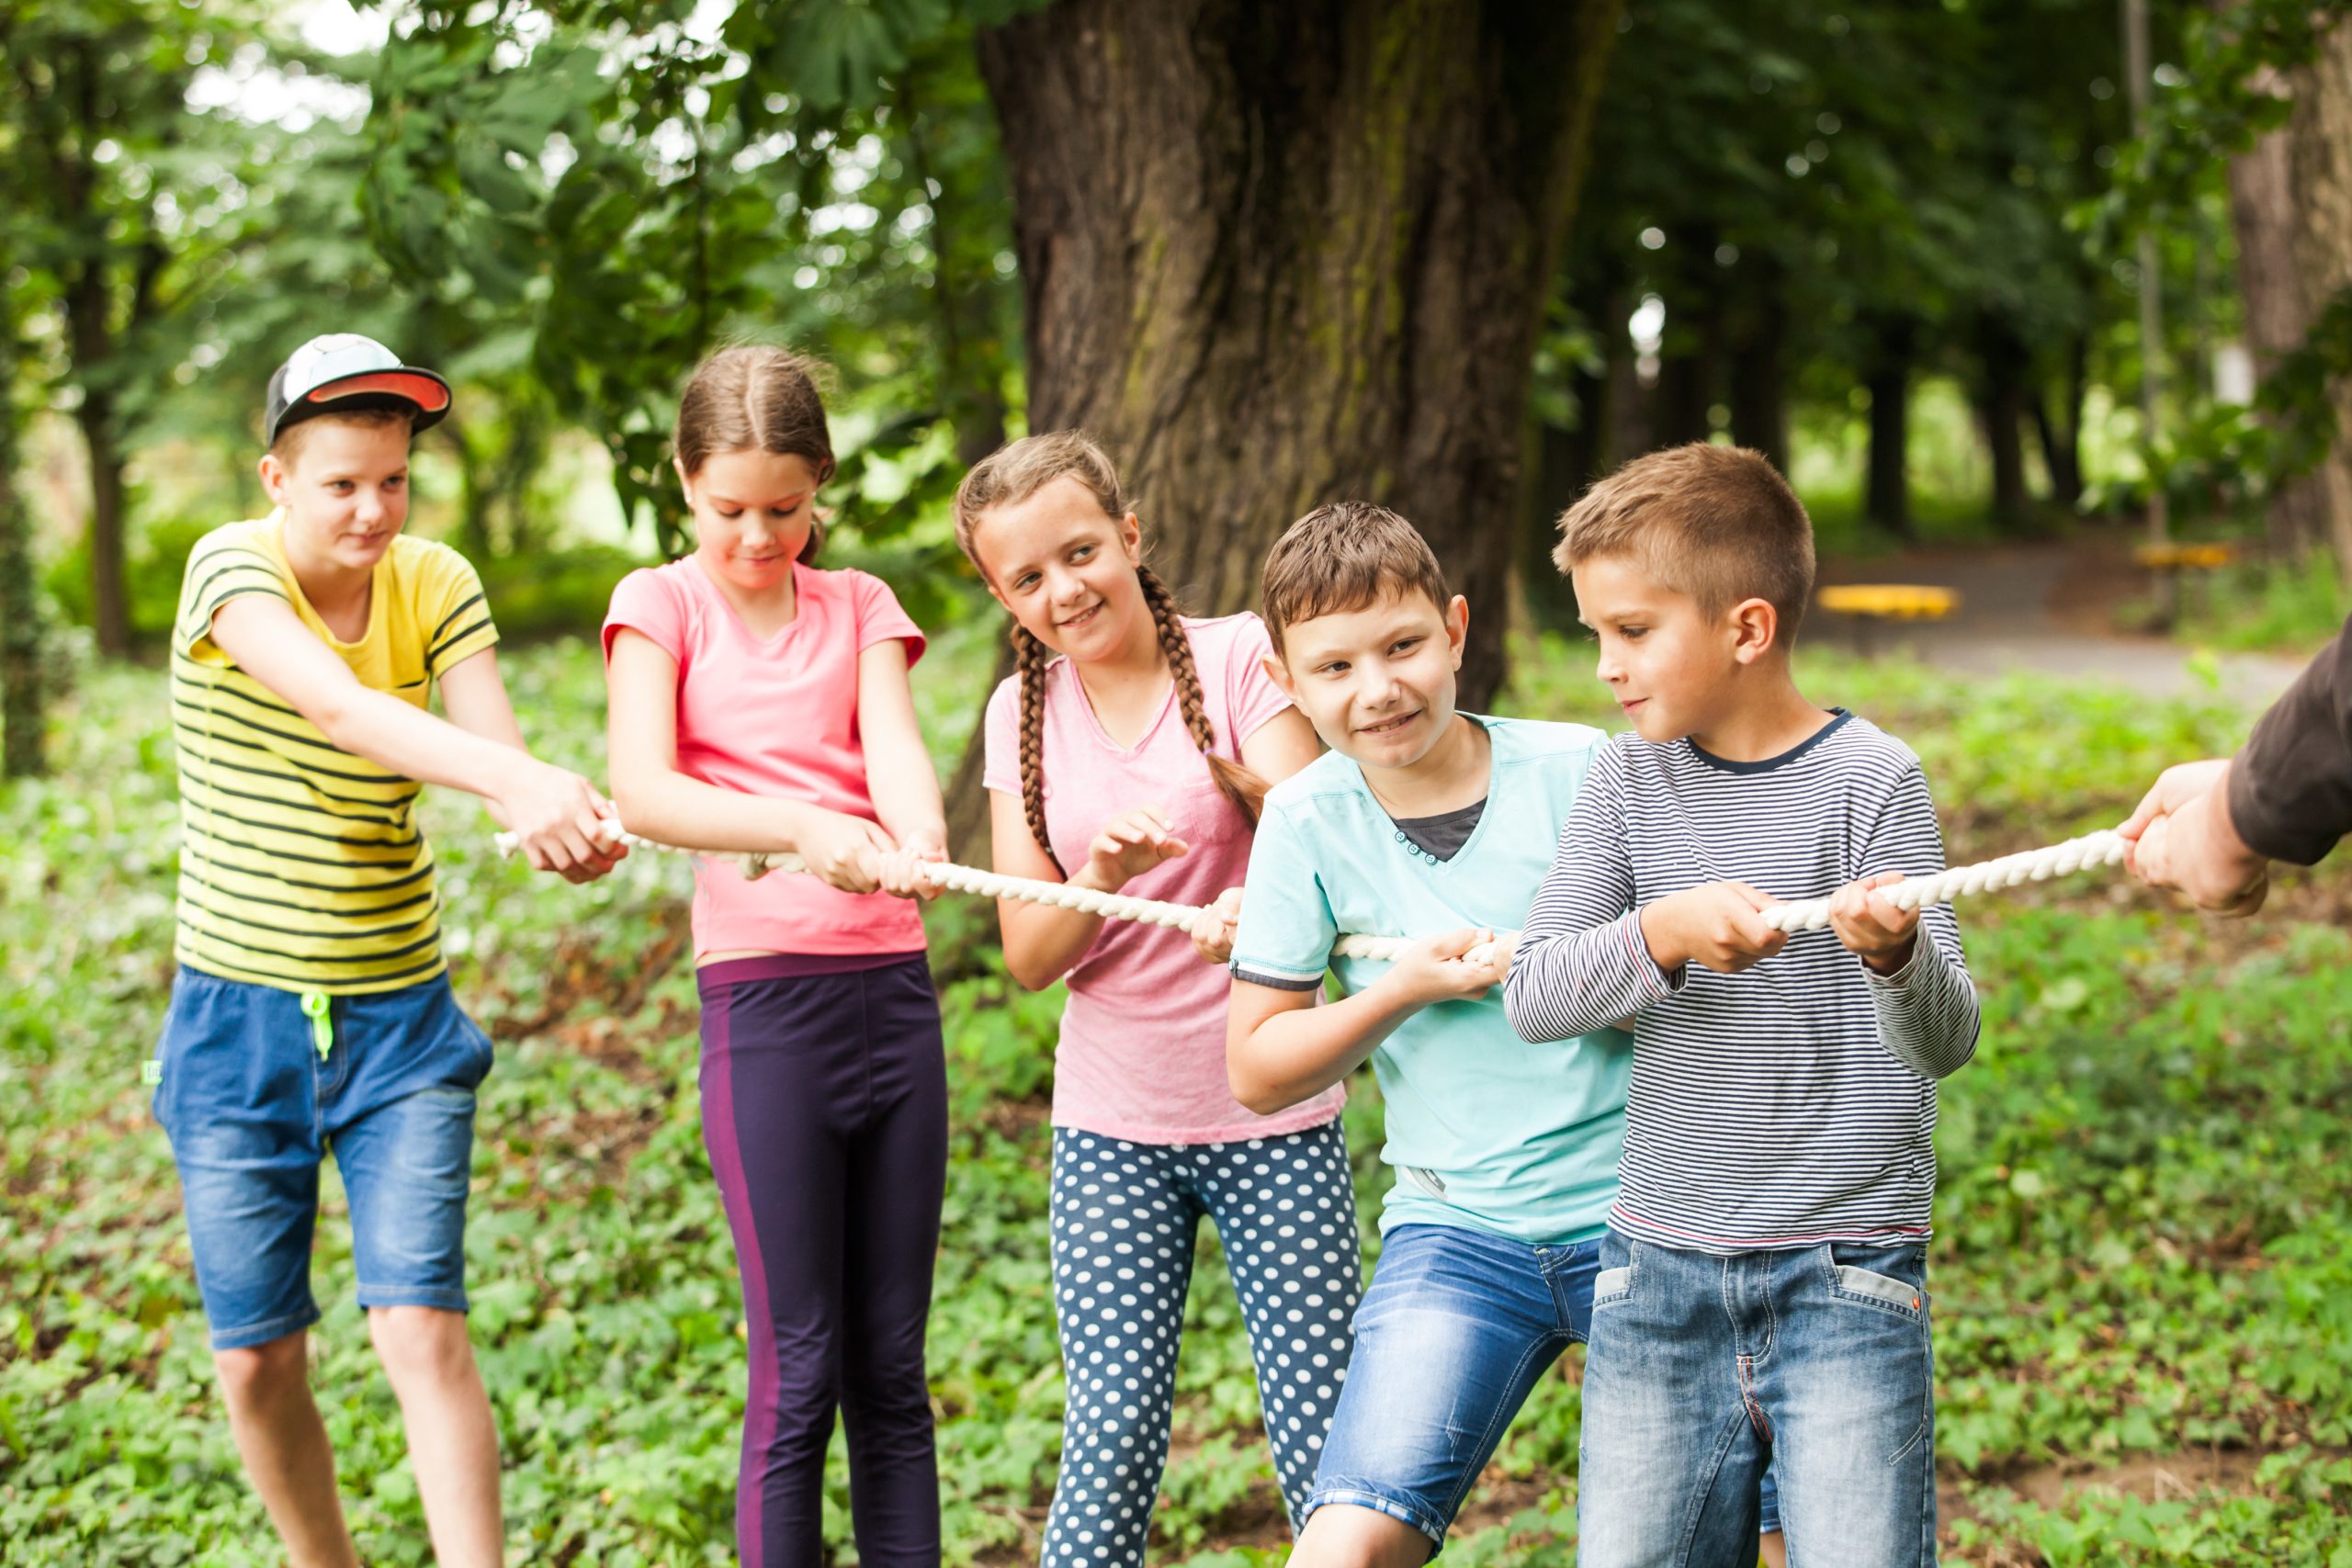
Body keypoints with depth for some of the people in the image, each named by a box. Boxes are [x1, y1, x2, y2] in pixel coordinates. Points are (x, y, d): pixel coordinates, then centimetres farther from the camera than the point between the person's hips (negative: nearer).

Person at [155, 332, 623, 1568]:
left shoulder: (437, 585, -3)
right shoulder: (231, 568, -15)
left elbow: (496, 749, -16)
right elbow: (337, 703, -34)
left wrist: (560, 825, -41)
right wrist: (517, 780, -50)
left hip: (398, 1021, 1)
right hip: (239, 1017, -1)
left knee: (422, 1328, -12)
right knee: (255, 1359, 7)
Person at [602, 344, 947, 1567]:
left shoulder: (858, 606, 14)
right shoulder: (661, 605, 4)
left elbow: (894, 744, -5)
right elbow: (642, 792, -13)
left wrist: (917, 838, -28)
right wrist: (803, 828, -29)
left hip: (895, 990, 3)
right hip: (764, 1000, -3)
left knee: (892, 1366, 8)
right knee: (799, 1374, -4)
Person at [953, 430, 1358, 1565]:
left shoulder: (1238, 659, -5)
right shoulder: (1021, 716, 5)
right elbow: (1029, 959, 1)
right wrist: (1100, 876, -20)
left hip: (1273, 1112, -2)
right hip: (1111, 1130, 2)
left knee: (1319, 1433, -2)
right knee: (1113, 1433, -2)